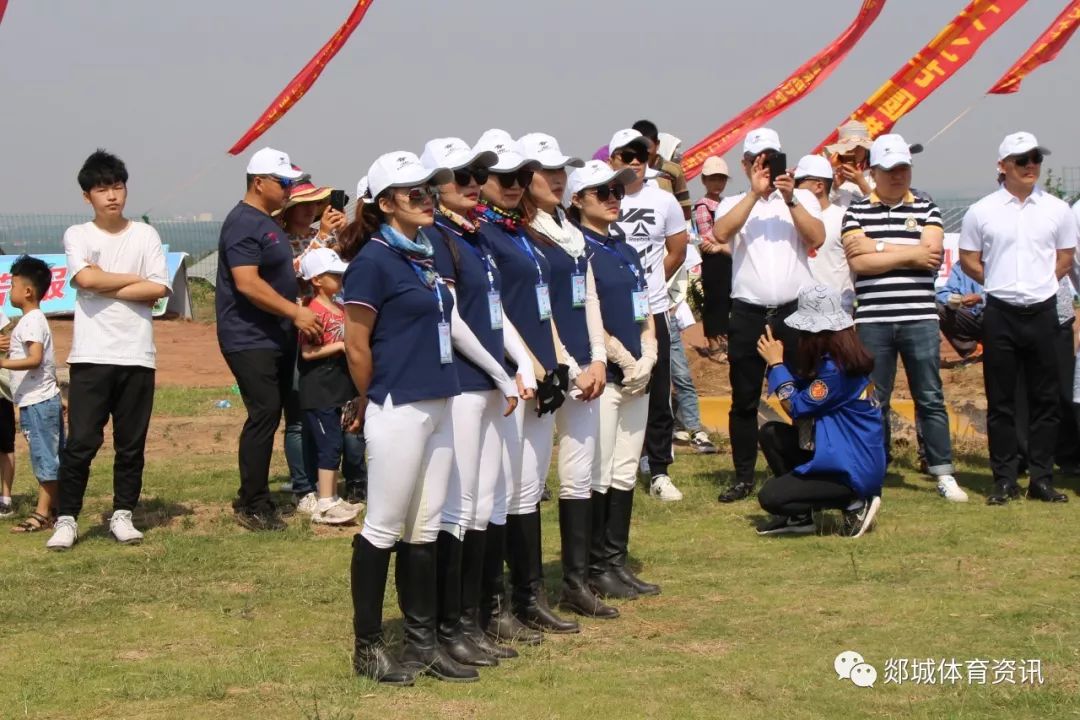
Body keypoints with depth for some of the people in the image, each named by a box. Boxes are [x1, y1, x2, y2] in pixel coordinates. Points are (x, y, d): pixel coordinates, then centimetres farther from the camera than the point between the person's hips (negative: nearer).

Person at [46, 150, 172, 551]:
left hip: (137, 356, 2)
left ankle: (122, 515, 16)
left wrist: (106, 287, -8)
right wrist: (135, 279, -4)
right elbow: (85, 278, -14)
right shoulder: (77, 235, 5)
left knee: (132, 443, 5)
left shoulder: (145, 235, 8)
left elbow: (159, 289, -4)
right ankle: (66, 519, 2)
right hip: (91, 356, -2)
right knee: (81, 442, -5)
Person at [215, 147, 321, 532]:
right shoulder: (244, 223, -15)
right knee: (264, 414, -13)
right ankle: (251, 506, -8)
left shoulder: (267, 222, 17)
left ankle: (254, 495, 18)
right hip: (250, 339, -10)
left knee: (269, 415, 11)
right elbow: (247, 283, -24)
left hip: (275, 338, 10)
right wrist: (295, 312, -22)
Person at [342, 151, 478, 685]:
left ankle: (423, 643, 18)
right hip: (398, 411, -8)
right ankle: (368, 647, 8)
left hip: (438, 407, 8)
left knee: (424, 530, 11)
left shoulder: (426, 256, 14)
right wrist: (373, 403, 1)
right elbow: (356, 348, -10)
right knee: (384, 529, 0)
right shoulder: (374, 260, -10)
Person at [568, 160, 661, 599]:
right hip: (601, 376, -8)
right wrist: (625, 360, -14)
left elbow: (645, 311, 15)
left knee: (625, 473, 10)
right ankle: (596, 568, 1)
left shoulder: (626, 251, 17)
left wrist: (647, 357, -1)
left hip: (637, 376, 8)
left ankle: (618, 561, 17)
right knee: (598, 475, -5)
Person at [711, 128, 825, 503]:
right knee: (744, 399, 4)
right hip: (748, 312, 1)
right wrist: (755, 192, -16)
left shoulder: (802, 198, 11)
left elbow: (816, 238, -7)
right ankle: (744, 477, 12)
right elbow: (721, 233, -12)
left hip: (796, 308, 0)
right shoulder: (734, 203, 10)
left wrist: (790, 199, -15)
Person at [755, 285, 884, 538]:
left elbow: (797, 407, -18)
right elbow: (803, 391, 10)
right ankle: (799, 515, 11)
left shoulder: (836, 369, -22)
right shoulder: (830, 358, 8)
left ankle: (855, 504, -3)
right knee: (771, 433, 9)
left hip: (853, 469, -10)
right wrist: (776, 362, 0)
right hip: (837, 453, 10)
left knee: (770, 497, -13)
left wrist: (776, 363, -9)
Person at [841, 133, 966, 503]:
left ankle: (943, 474, 7)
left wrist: (877, 247, -8)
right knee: (873, 401, 6)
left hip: (920, 319, 0)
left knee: (930, 398, 3)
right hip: (873, 320, 0)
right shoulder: (856, 212, 5)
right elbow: (858, 263, -9)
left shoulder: (926, 209, 8)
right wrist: (909, 254, -8)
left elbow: (931, 254, -8)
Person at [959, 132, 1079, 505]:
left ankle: (1042, 480, 11)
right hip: (1000, 314, -1)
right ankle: (1004, 480, 9)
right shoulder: (981, 212, 0)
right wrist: (1003, 282, 4)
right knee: (1000, 401, 3)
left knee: (1044, 400, 4)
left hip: (1043, 312, 1)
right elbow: (968, 260, 7)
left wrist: (1039, 283, 5)